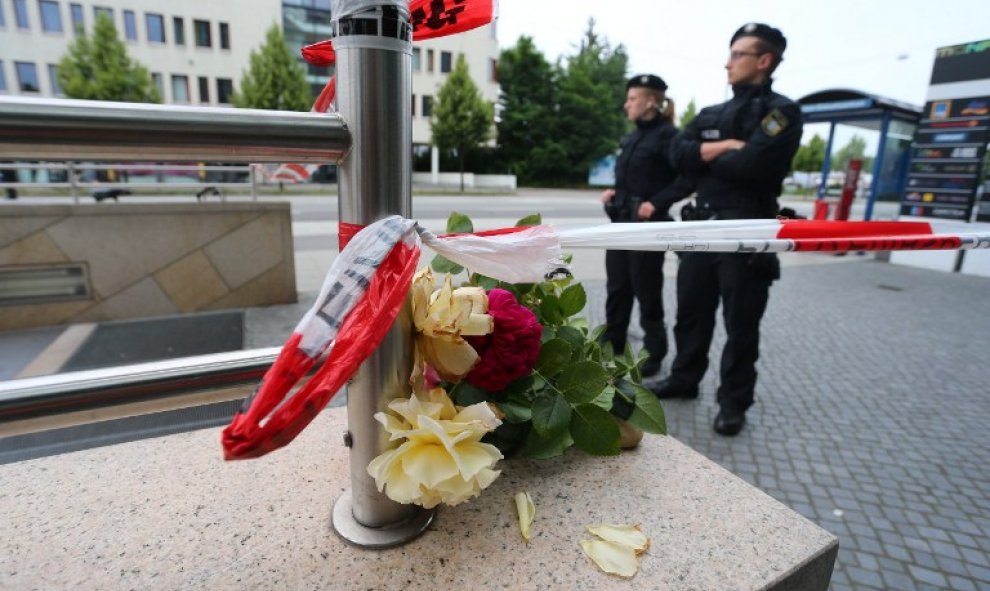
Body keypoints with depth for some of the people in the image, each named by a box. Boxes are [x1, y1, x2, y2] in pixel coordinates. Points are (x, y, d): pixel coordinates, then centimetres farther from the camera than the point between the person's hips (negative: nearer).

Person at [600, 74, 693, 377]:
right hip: (621, 221, 8)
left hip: (648, 224, -7)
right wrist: (612, 192, 6)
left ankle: (654, 352, 16)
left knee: (646, 289, 1)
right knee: (617, 287, 13)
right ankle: (611, 344, 27)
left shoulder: (668, 135, -9)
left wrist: (656, 203, -21)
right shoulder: (630, 138, 14)